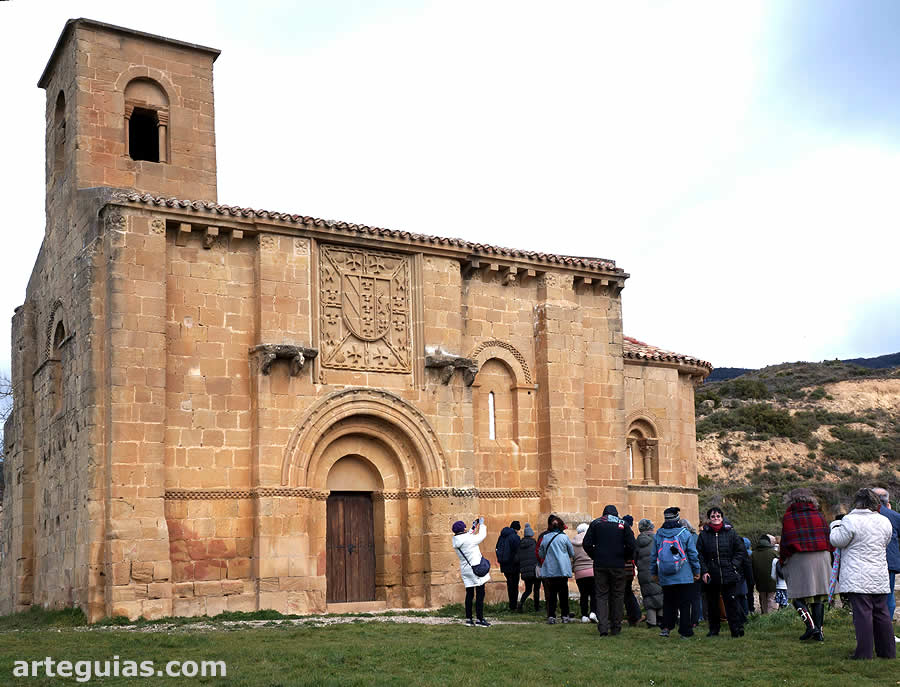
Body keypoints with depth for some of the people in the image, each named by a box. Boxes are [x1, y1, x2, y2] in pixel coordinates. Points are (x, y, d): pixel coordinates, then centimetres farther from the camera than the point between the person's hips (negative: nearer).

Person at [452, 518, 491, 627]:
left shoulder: (456, 541, 3)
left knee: (469, 594, 12)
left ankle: (468, 618, 11)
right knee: (480, 594, -3)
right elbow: (482, 535, -2)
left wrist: (474, 527, 25)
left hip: (465, 569, 7)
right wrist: (482, 524, 13)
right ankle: (479, 619, -3)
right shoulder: (468, 539, -17)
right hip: (476, 568, -7)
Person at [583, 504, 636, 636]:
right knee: (617, 595, 10)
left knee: (601, 595, 4)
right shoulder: (623, 524, 3)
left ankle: (603, 627, -9)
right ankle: (616, 627, 12)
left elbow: (587, 544, -1)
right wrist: (624, 558, 11)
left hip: (600, 566, 0)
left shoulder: (595, 523, 5)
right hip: (618, 566, 0)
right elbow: (631, 545, -4)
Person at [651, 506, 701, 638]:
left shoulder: (658, 535, 2)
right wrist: (697, 571, 9)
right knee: (684, 604, 4)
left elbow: (654, 556, 9)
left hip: (665, 578, 3)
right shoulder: (685, 533, -5)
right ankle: (685, 632, 6)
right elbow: (693, 554, -2)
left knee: (668, 603, 15)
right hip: (684, 577, -3)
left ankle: (665, 627, 7)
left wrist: (654, 573, 19)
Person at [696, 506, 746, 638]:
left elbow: (741, 551, 8)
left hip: (729, 576, -1)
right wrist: (704, 571, -5)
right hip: (711, 577, 1)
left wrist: (734, 565, -3)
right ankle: (714, 629, 19)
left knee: (731, 602, -5)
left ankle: (737, 629, 1)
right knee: (712, 604, 8)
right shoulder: (704, 535, 5)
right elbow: (699, 555, 5)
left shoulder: (730, 533, 4)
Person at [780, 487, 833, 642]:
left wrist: (783, 560, 6)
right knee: (818, 596, 9)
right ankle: (818, 631, 7)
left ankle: (811, 625, -14)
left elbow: (786, 543, -6)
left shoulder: (789, 517, -4)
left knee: (798, 596, 2)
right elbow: (829, 539, 10)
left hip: (800, 560, -4)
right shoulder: (819, 515, 9)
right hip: (822, 559, 4)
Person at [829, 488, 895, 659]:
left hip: (857, 578, -6)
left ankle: (864, 653, -5)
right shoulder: (884, 522, 6)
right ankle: (888, 651, 18)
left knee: (862, 614, -5)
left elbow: (837, 541, -5)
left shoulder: (851, 521, -13)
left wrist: (835, 526, 13)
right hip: (880, 577, 6)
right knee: (881, 613, 13)